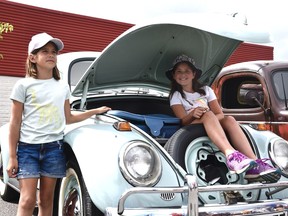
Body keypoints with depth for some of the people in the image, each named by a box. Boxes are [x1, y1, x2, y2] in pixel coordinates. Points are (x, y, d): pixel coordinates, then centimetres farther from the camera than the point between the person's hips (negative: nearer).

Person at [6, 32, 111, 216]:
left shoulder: (63, 86, 11)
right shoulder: (23, 85, -1)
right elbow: (15, 123, -1)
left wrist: (96, 111, 16)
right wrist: (12, 157, -5)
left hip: (54, 147, 3)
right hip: (28, 147, -3)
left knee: (46, 200, 7)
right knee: (28, 201, -8)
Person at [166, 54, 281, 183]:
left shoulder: (206, 90, 17)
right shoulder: (176, 95, 9)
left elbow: (220, 115, 5)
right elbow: (183, 121, -7)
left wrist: (212, 120, -18)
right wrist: (193, 114, -29)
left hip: (212, 127, 4)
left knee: (229, 120, -29)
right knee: (208, 115, -34)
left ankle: (253, 165, -48)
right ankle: (231, 154, -61)